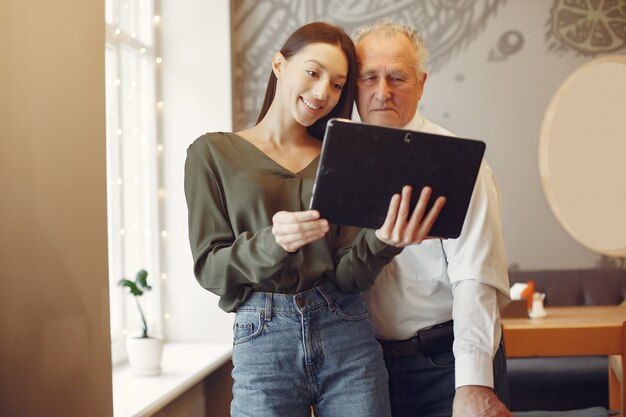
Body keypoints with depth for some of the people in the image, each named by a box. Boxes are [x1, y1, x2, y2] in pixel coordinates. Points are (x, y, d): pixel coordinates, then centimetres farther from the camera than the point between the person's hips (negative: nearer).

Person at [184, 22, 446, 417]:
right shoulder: (213, 152, 3)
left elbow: (349, 275, 1)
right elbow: (210, 266, -4)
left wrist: (382, 242, -20)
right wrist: (273, 243, -22)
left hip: (349, 339, 2)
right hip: (263, 340, -2)